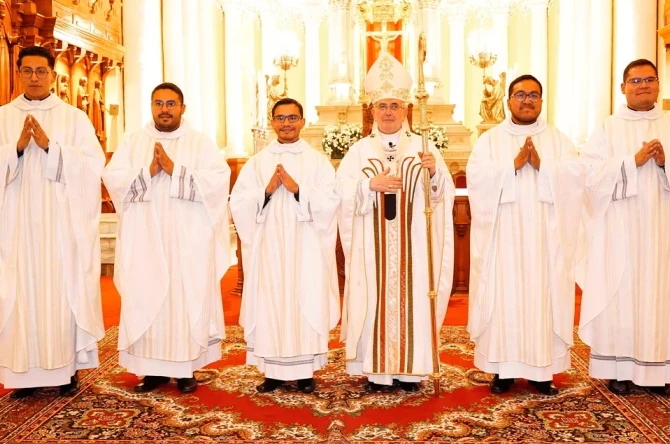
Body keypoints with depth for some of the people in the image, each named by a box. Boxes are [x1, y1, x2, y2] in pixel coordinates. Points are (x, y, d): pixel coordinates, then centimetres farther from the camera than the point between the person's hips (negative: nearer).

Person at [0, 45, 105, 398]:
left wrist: (49, 145, -15)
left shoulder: (74, 118, 5)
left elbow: (94, 164, -7)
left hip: (63, 223, -1)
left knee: (65, 290, 1)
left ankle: (67, 367, 11)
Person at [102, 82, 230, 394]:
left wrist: (174, 169, -16)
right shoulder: (133, 142, 11)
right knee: (146, 300, 3)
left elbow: (219, 179, -10)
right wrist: (148, 172, -14)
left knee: (189, 298, 0)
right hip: (145, 240, 2)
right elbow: (112, 178, -1)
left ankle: (186, 368, 11)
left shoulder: (201, 143, 5)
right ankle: (154, 368, 14)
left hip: (188, 240, -2)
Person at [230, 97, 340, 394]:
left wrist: (297, 188, -15)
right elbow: (238, 202, 1)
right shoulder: (257, 162, 10)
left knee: (306, 304, 1)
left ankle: (305, 370, 11)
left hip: (305, 248, -1)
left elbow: (330, 202, -6)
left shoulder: (318, 161, 6)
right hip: (268, 247, 1)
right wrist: (266, 191, -12)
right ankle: (273, 370, 12)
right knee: (269, 304, 2)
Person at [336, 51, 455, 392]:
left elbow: (445, 193, -1)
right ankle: (376, 370, 10)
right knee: (374, 299, 0)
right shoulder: (359, 151, 6)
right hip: (372, 245, 0)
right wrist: (370, 184, -17)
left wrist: (433, 173, -19)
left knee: (412, 297, 1)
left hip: (413, 244, 0)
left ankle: (409, 369, 12)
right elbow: (342, 194, -2)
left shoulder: (423, 148, 6)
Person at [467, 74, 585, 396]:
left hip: (544, 236, 1)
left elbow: (575, 175, -3)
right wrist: (514, 164, -16)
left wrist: (541, 165, -16)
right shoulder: (490, 139, 8)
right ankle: (503, 368, 8)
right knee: (503, 296, -1)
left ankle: (542, 369, 11)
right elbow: (476, 175, -8)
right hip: (503, 235, -1)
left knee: (543, 295, 2)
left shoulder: (557, 139, 11)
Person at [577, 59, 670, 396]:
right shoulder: (607, 128, 5)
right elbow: (592, 174, -8)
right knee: (620, 294, 0)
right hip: (619, 228, -2)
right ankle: (620, 368, 8)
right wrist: (635, 160, -15)